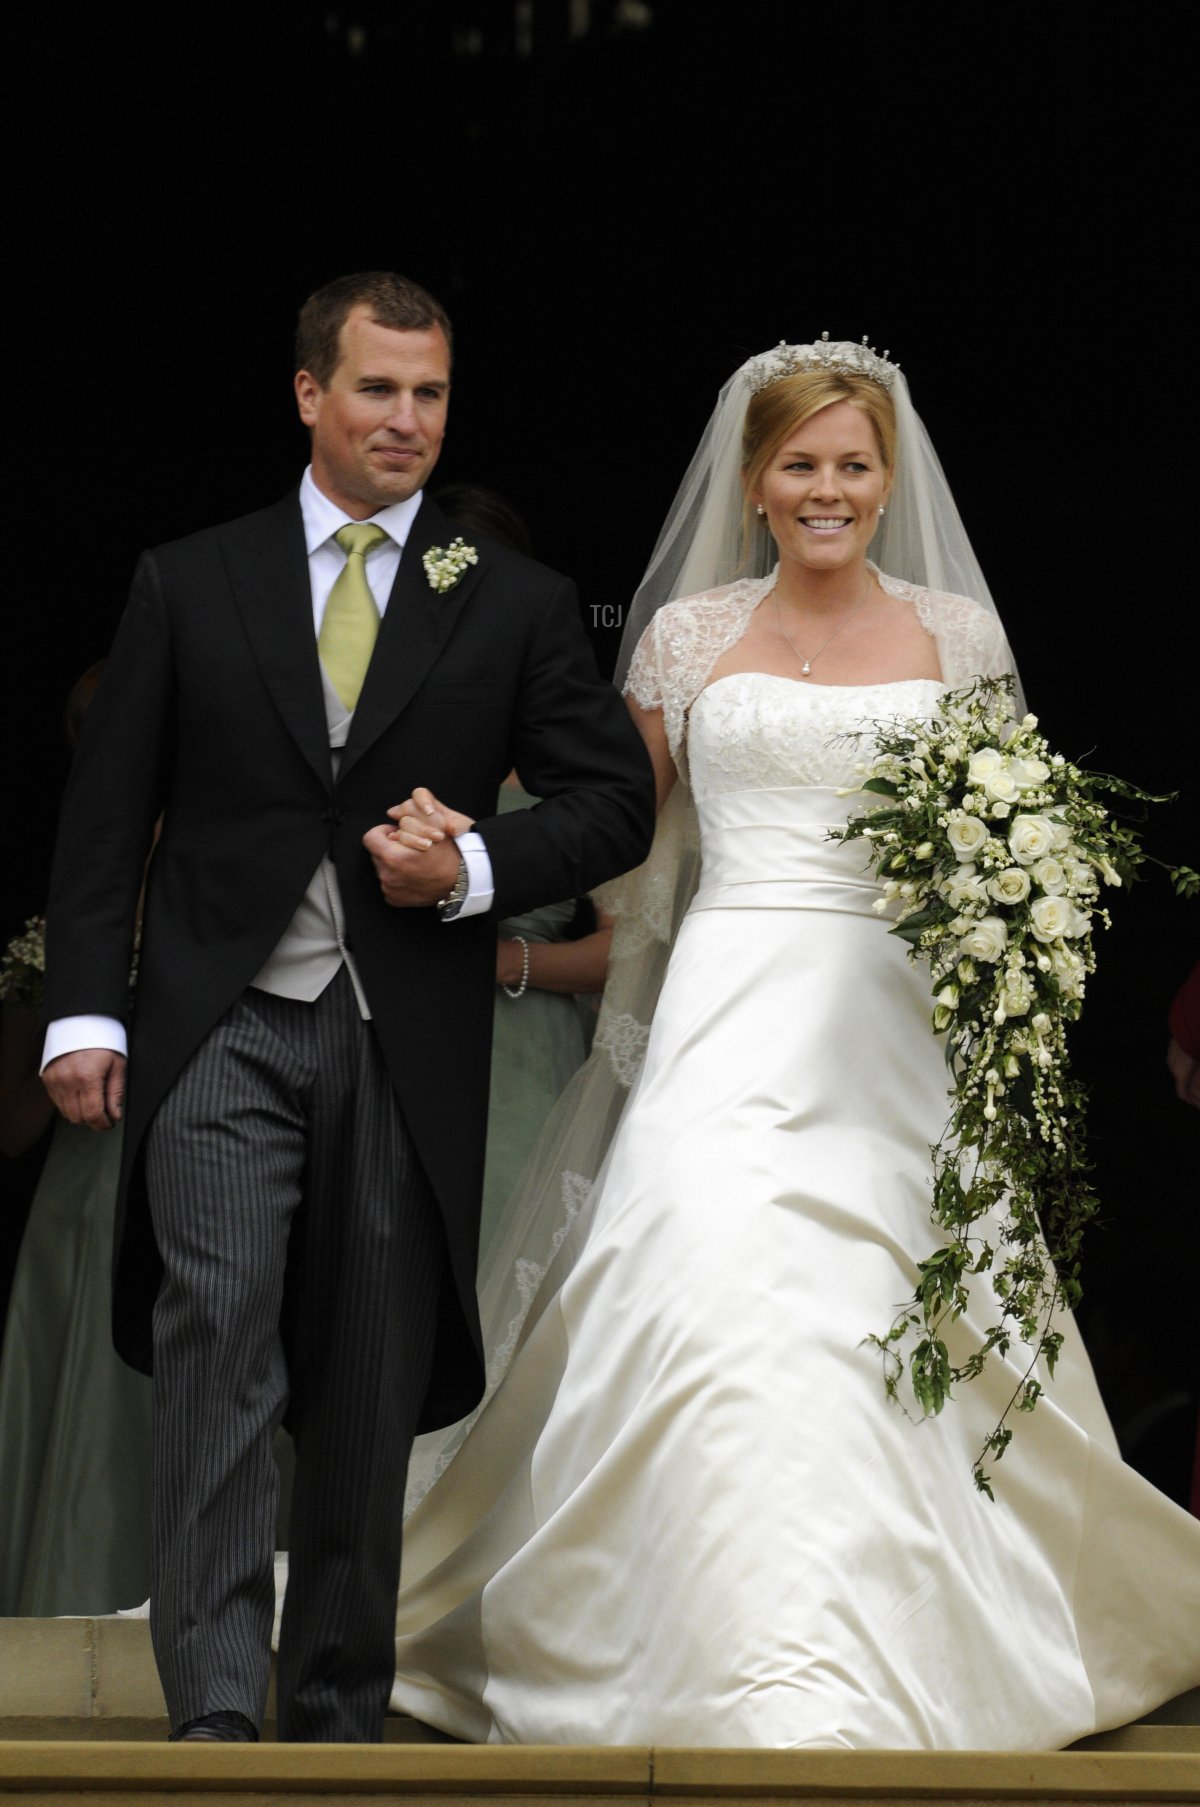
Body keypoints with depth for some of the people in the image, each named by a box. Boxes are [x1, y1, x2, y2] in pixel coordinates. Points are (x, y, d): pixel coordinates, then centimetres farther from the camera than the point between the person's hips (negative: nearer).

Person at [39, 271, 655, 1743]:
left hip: (407, 1050, 1)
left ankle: (340, 1706, 16)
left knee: (370, 1389, 5)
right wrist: (84, 1011, -2)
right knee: (216, 1340, -15)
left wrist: (475, 872, -8)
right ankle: (215, 1704, -18)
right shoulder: (188, 585, 8)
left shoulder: (515, 606, 9)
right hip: (224, 1027, -1)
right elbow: (105, 818, 7)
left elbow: (615, 802, 9)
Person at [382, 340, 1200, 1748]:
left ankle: (902, 1658, 8)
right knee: (721, 1303, -16)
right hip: (732, 1013, -1)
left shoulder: (955, 632, 9)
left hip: (900, 1023, 1)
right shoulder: (688, 636, 8)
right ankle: (759, 1671, -12)